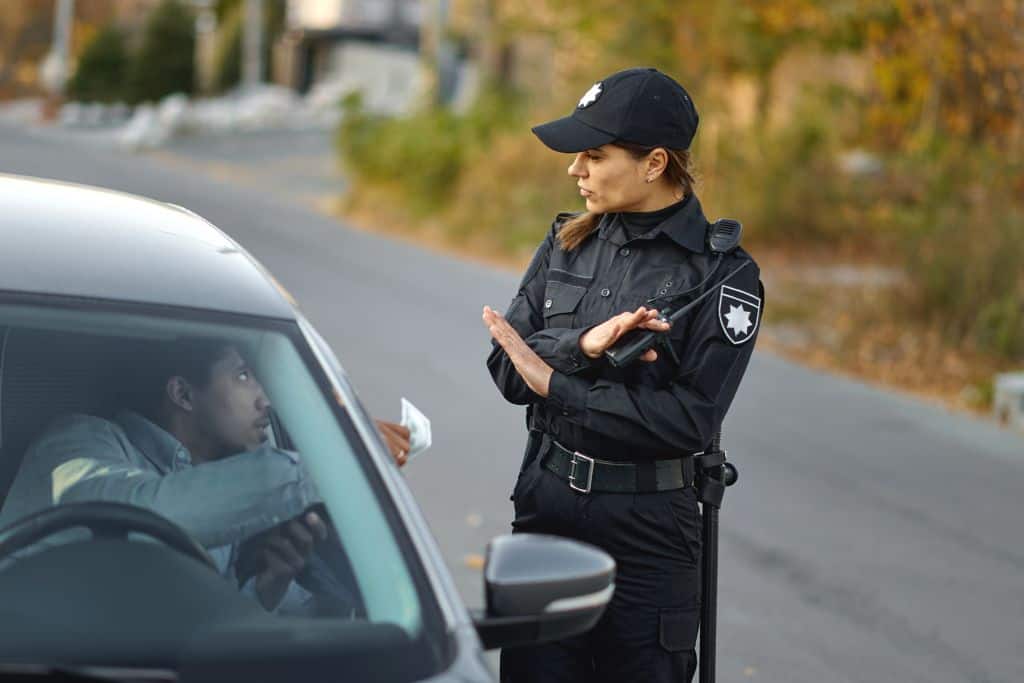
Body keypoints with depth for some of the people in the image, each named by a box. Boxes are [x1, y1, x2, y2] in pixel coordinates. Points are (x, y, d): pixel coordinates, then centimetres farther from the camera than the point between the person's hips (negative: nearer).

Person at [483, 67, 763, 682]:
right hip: (544, 505, 4)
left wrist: (555, 384, -16)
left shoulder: (723, 274, -9)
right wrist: (582, 346, -19)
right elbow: (507, 367, 0)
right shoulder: (568, 244, 6)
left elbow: (690, 419, -17)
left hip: (648, 530, -4)